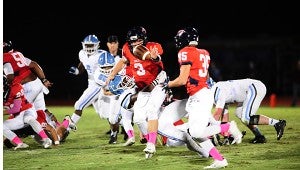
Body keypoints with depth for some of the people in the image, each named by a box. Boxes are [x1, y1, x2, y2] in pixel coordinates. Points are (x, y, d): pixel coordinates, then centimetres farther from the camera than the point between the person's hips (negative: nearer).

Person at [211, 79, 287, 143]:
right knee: (239, 113, 12)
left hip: (256, 88, -10)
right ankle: (259, 136, 9)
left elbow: (217, 114, -16)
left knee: (246, 118, -14)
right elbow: (225, 116, 22)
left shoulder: (218, 91, -12)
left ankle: (277, 123, -11)